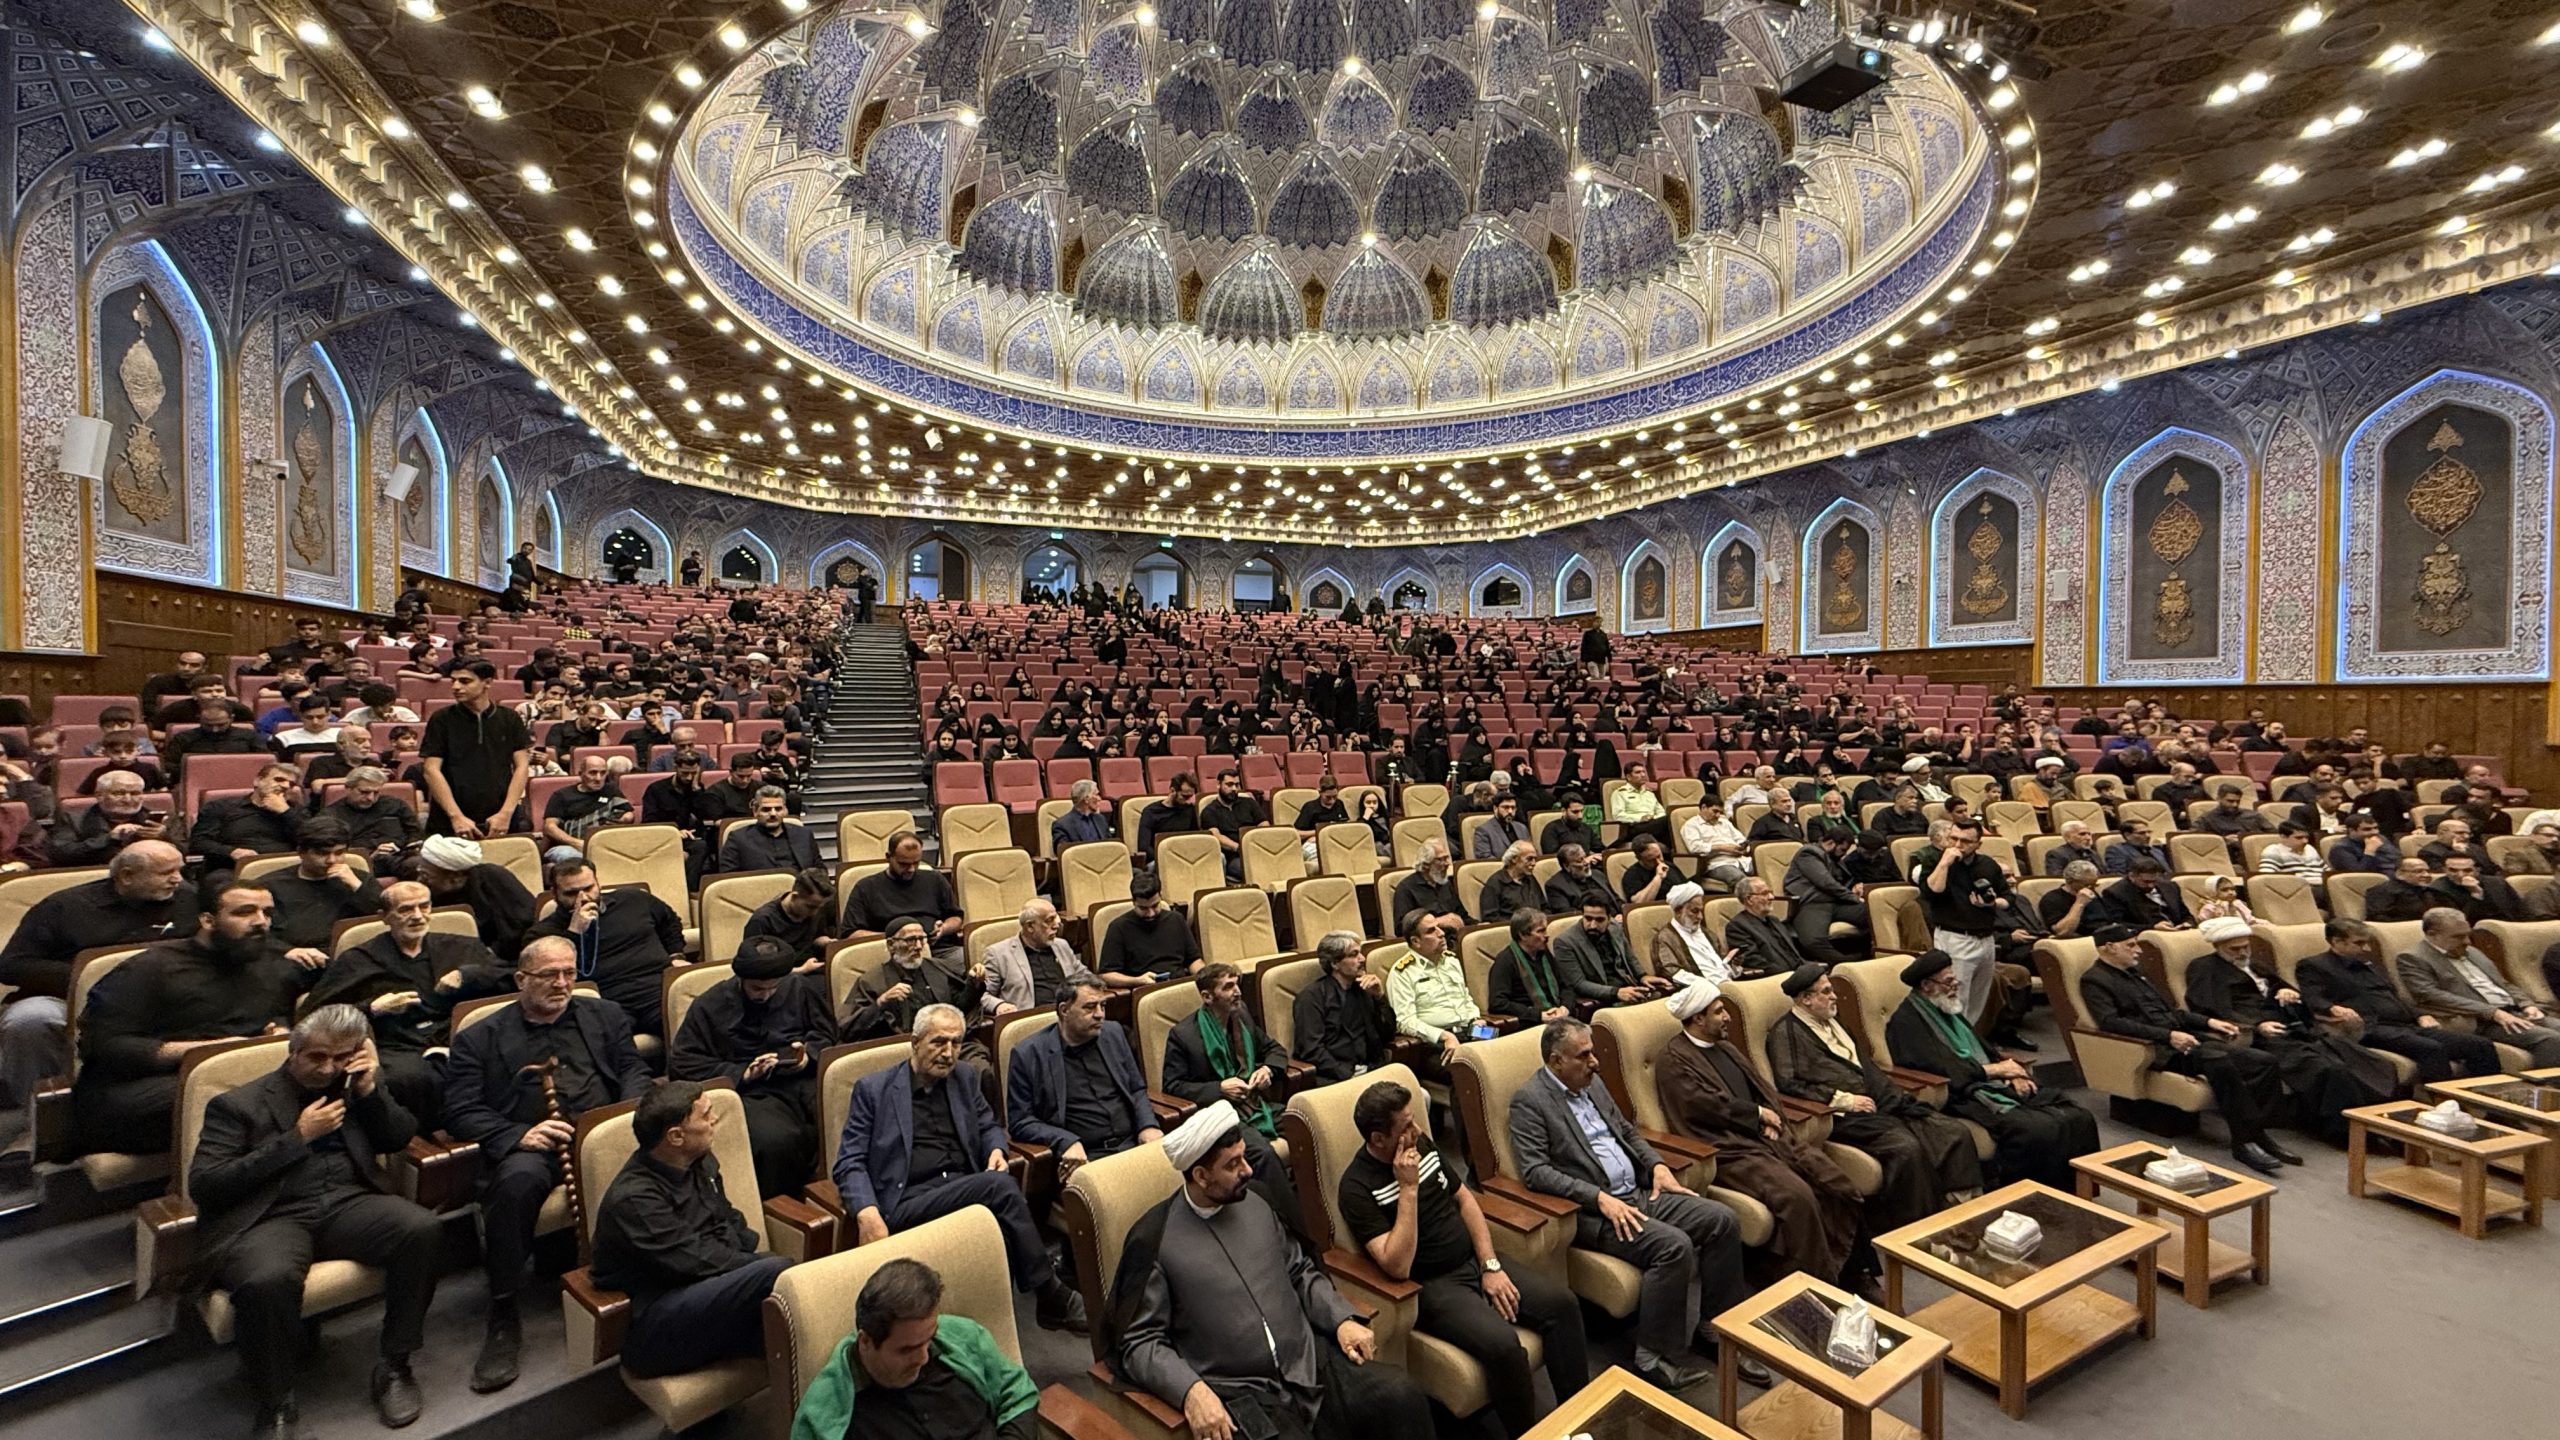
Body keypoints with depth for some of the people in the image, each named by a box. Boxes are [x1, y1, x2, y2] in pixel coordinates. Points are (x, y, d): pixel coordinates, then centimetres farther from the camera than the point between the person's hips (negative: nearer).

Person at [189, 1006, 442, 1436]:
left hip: (350, 1203, 3)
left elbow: (400, 1139, 11)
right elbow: (202, 1186, -5)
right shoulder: (239, 1105, 4)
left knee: (423, 1228, -27)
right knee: (267, 1280, -37)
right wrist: (298, 1137, -11)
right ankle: (277, 1406, -10)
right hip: (273, 1217, -2)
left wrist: (371, 1090, -4)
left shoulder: (358, 1084, 15)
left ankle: (394, 1367, -8)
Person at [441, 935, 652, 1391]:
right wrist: (517, 1135, -13)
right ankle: (503, 1316, -16)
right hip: (529, 1144, 0)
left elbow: (634, 1071, 16)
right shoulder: (479, 1039, 17)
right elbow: (460, 1111, 7)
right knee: (516, 1181, -36)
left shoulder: (605, 1016, 23)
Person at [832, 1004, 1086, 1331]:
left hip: (968, 1191, 4)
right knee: (1000, 1185, -31)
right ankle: (1054, 1299, -21)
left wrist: (996, 1149, 3)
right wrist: (866, 1213, -17)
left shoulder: (965, 1077, 18)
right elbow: (850, 1162, 1)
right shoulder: (873, 1089, 4)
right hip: (908, 1204, -4)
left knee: (1000, 1221, -35)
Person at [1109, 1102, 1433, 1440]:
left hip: (1309, 1361, 5)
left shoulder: (1256, 1204, 10)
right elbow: (1139, 1342, -5)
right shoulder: (1152, 1240, -7)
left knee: (1403, 1398, -16)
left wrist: (1342, 1318, 3)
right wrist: (1191, 1390, -21)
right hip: (1237, 1392, -5)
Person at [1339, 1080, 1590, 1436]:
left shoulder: (1422, 1145, 1)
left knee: (1562, 1302, -7)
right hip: (1429, 1286, -7)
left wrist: (1491, 1265, 0)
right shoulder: (1357, 1188, -20)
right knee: (1502, 1344, -29)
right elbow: (1398, 1267, -27)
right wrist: (1409, 1189, -30)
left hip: (1474, 1262, 7)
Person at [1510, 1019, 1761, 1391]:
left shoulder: (1592, 1084, 13)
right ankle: (1654, 1357, -10)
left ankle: (1715, 1326, 11)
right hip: (1592, 1211, -8)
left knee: (1723, 1220, -5)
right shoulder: (1529, 1101, -12)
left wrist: (1657, 1165, 4)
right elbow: (1535, 1171, -19)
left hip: (1640, 1193, 8)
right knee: (1674, 1245, -27)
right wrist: (1600, 1197, -24)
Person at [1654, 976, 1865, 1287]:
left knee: (1843, 1187, -3)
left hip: (1769, 1137, 9)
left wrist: (1772, 1117, 0)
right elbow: (1708, 1106, -16)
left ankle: (1853, 1270, 12)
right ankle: (1821, 1285, -11)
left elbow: (1762, 1088, 21)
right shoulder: (1673, 1059, -8)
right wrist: (1758, 1113, -4)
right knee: (1798, 1196, -28)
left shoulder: (1724, 1047, 21)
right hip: (1732, 1150, -9)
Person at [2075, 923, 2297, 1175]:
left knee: (2264, 1061, -9)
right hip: (2157, 1050, -9)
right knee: (2219, 1060, -33)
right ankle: (2245, 1140, -22)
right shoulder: (2095, 981, -5)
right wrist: (2168, 1036, -23)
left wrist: (2208, 1022, 12)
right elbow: (2111, 1022, -18)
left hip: (2182, 1037, 9)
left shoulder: (2134, 972, 24)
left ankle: (2254, 1132, -5)